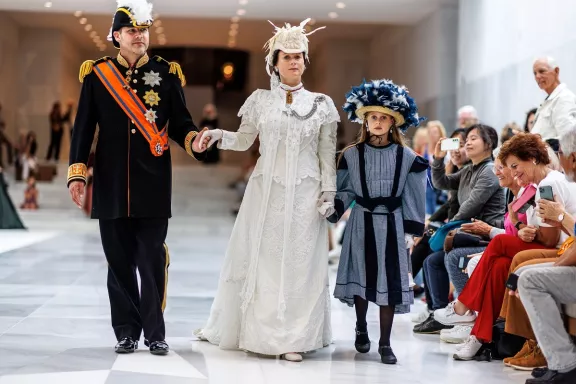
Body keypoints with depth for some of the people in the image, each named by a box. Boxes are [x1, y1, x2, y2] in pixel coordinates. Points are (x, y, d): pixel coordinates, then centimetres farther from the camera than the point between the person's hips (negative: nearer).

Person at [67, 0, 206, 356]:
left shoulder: (167, 73, 5)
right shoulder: (96, 73, 5)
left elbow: (180, 122, 4)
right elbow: (83, 128, 5)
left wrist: (193, 141, -18)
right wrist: (77, 173, -1)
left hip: (153, 185, -1)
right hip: (112, 184, 1)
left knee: (152, 259, -1)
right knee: (120, 260, 7)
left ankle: (155, 332, 9)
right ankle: (127, 331, 17)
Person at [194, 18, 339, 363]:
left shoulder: (321, 104, 4)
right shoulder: (260, 100, 5)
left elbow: (328, 155, 3)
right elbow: (244, 141, 8)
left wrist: (329, 194, -3)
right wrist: (218, 135, -10)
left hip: (304, 193, -1)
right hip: (266, 190, 1)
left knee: (299, 262, -1)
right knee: (258, 258, 6)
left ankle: (292, 338, 5)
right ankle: (253, 329, 19)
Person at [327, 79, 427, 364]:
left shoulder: (406, 157, -1)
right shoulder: (352, 155, 0)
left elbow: (412, 196, 2)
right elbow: (344, 191, 3)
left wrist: (411, 231, -1)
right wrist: (332, 209, -14)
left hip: (391, 224, 0)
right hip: (361, 222, 1)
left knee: (389, 281, -2)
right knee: (360, 276, 8)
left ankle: (385, 343, 6)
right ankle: (361, 329, 31)